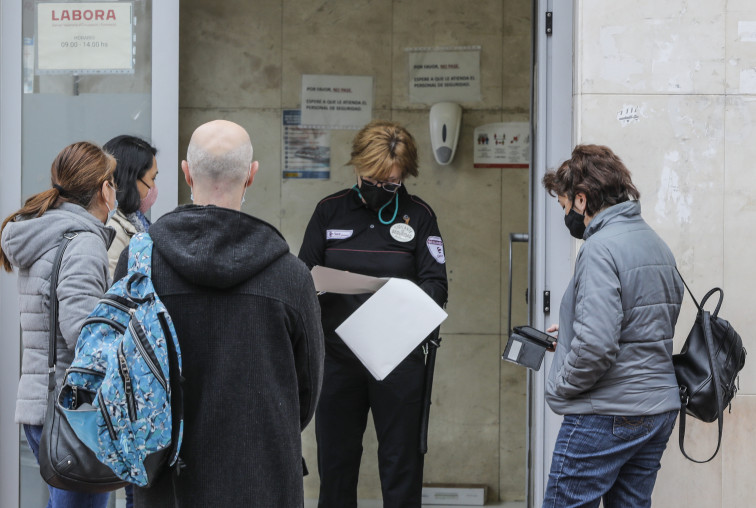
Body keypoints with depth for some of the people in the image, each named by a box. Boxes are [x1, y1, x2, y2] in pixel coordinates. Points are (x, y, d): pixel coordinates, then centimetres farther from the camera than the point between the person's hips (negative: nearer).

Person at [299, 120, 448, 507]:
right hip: (338, 355, 1)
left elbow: (436, 284, 0)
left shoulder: (419, 216, 5)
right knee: (335, 459, 8)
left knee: (401, 461, 3)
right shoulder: (329, 211, 8)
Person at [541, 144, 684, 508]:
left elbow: (597, 345, -25)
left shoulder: (601, 248, -16)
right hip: (659, 410, 9)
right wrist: (571, 332, 21)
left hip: (607, 416, -9)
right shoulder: (657, 245, 13)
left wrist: (560, 386, -9)